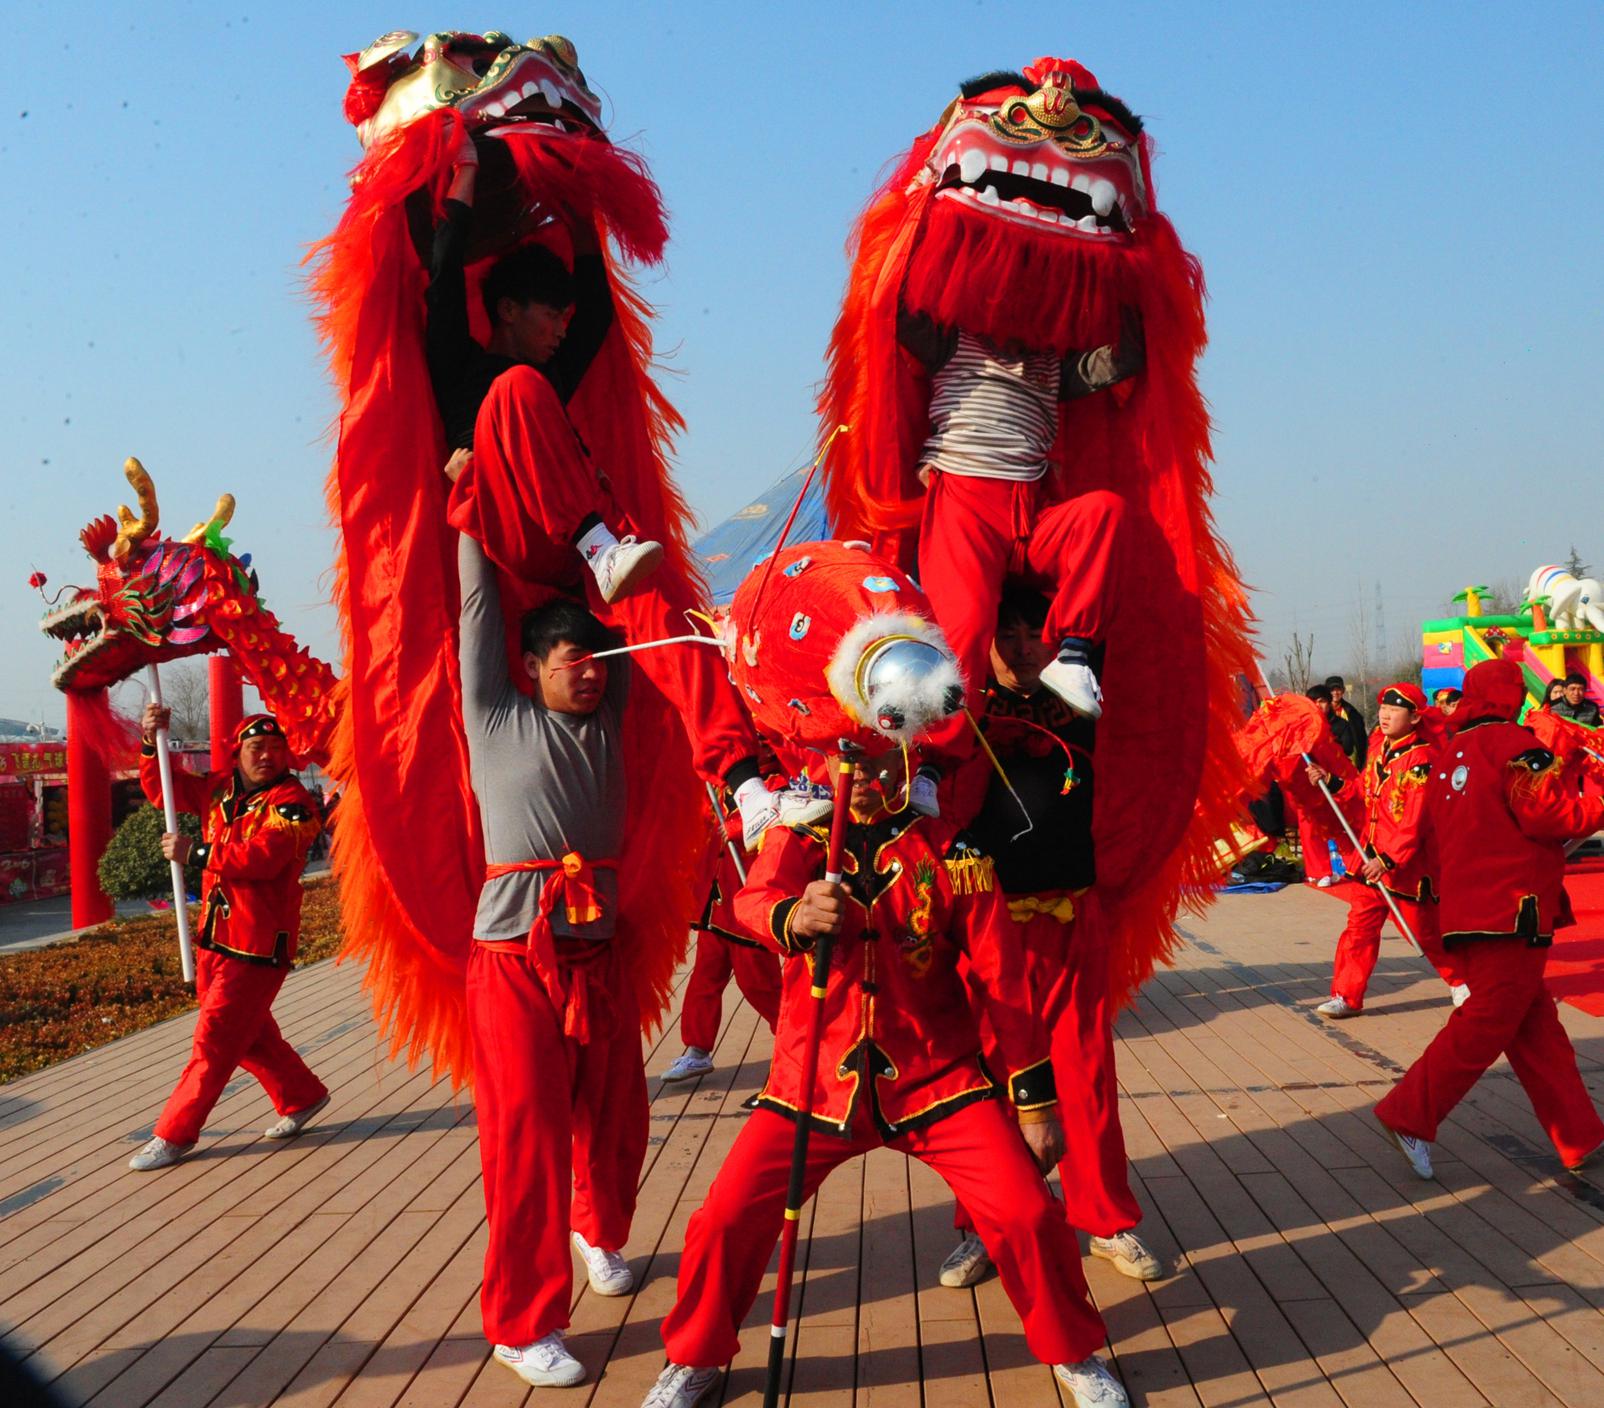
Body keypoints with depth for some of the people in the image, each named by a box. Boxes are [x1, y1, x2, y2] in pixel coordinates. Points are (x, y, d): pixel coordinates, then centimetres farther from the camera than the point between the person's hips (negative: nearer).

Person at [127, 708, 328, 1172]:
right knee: (247, 1031, 17)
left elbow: (263, 856, -27)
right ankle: (301, 1096, 34)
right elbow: (163, 789, 20)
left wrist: (195, 853, -22)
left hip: (258, 943, -8)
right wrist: (153, 743, 2)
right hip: (214, 938, 8)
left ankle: (175, 1133, 4)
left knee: (216, 1037, -5)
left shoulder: (292, 802, -13)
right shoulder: (219, 789, 9)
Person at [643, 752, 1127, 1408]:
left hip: (935, 1077, 0)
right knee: (726, 1216, -9)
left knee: (1026, 1213, -12)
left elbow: (1003, 979, 2)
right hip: (817, 1080, 1)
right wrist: (795, 917, -48)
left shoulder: (951, 854, -1)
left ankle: (1072, 1354, 17)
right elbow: (755, 899, -23)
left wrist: (1036, 1101, 1)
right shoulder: (796, 839, 0)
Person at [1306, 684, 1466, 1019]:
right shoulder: (1377, 743, 5)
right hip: (1372, 858, 6)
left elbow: (1415, 822, -22)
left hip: (1407, 863, -6)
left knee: (1425, 929, 9)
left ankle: (1460, 980, 33)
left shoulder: (1419, 759, -20)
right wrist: (1330, 781, 5)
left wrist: (1388, 860, -25)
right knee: (1360, 925, 5)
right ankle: (1347, 996, 11)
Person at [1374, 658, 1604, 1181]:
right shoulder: (1512, 743, -8)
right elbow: (1547, 814, -15)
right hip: (1512, 913, -9)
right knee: (1485, 1024, -7)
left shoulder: (1446, 756, 15)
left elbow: (1436, 833, 19)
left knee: (1537, 1027, 11)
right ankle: (1409, 1115, -9)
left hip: (1464, 912, 9)